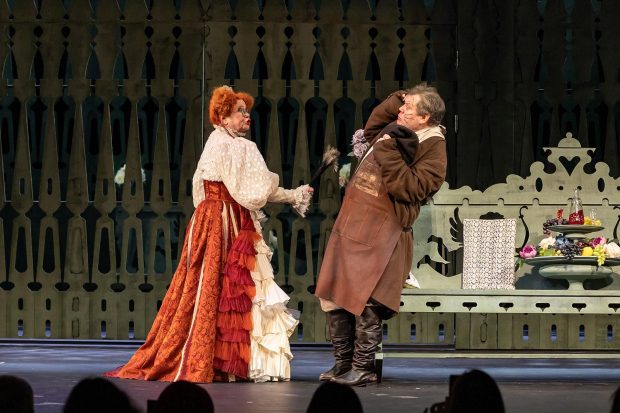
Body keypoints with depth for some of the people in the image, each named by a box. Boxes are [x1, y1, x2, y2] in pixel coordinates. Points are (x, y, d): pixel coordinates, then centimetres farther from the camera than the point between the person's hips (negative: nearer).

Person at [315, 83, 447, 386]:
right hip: (351, 225, 9)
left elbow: (409, 188, -22)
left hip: (380, 235, -8)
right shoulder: (396, 131, 14)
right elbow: (371, 128, 37)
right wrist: (397, 98, 21)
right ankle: (343, 363, 20)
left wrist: (388, 153, -22)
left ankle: (362, 369, 2)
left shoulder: (432, 150, -10)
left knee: (364, 304, -10)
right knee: (332, 298, 10)